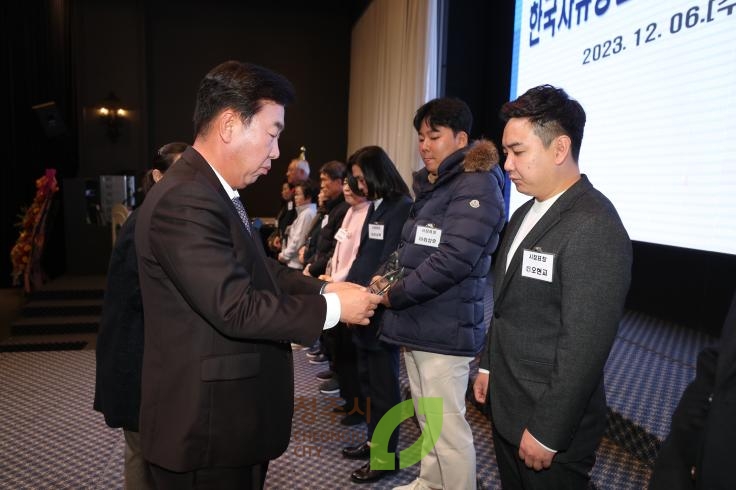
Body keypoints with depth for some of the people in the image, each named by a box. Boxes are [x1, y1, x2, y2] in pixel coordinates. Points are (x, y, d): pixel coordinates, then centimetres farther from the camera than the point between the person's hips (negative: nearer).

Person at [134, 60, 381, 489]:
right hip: (206, 428, -10)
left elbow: (261, 271, 12)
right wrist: (332, 308, -18)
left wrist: (324, 288, -2)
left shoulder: (217, 193, 10)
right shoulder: (184, 202, -24)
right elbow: (236, 309, -27)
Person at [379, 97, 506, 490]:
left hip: (444, 329, -9)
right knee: (427, 417, 22)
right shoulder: (430, 185, 15)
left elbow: (453, 260, -23)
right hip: (415, 323, 9)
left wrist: (393, 295, -15)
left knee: (448, 425, 2)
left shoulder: (477, 185, -13)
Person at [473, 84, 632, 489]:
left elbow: (585, 346, -24)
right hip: (506, 408, 8)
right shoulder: (525, 214, 7)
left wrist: (547, 433, -19)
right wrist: (489, 365, 17)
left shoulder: (595, 227, -22)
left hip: (551, 424, -8)